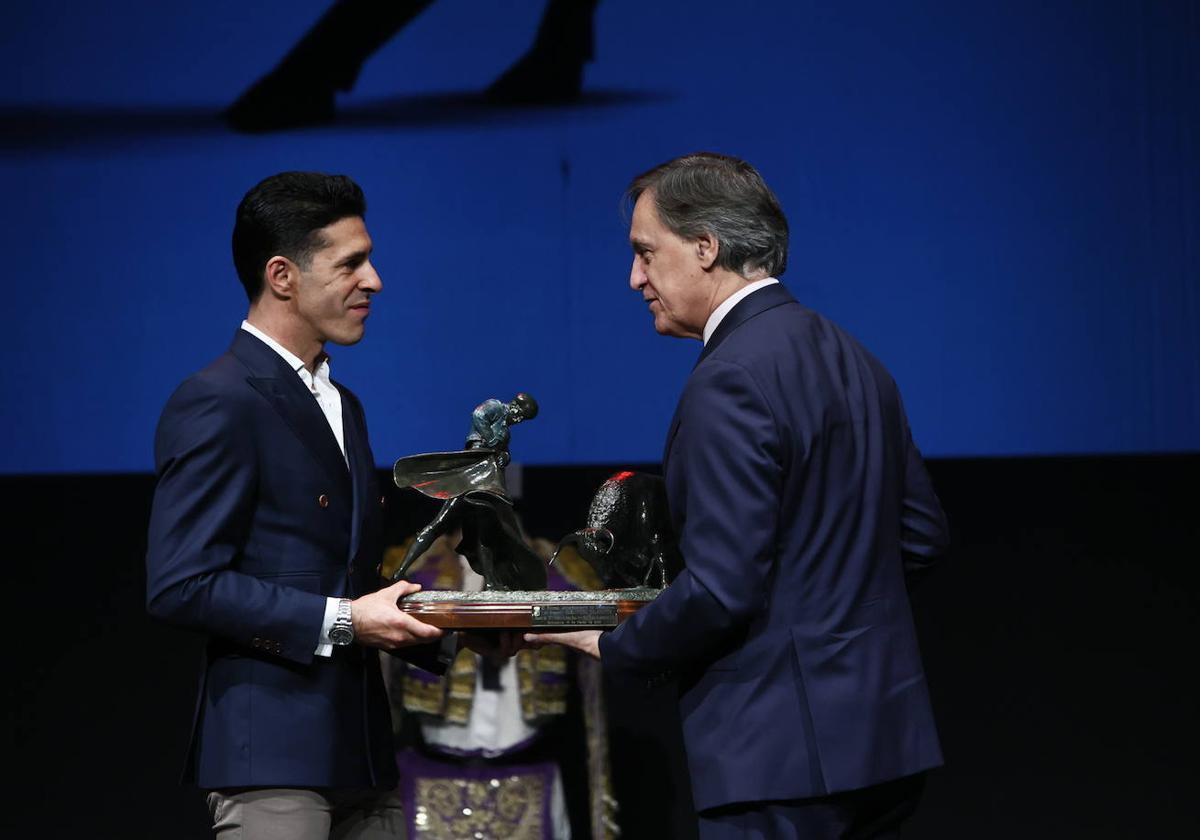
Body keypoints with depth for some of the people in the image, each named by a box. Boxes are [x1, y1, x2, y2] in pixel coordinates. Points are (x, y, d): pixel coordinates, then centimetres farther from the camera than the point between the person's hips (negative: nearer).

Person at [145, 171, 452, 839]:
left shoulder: (343, 407, 20)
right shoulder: (219, 405, -10)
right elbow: (180, 585, -17)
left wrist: (438, 627, 7)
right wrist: (339, 622, -18)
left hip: (363, 754, 9)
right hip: (270, 754, -9)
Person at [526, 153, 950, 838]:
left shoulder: (731, 382, -15)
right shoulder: (853, 361, 14)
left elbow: (720, 591, -19)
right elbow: (922, 532, 19)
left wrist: (611, 645, -4)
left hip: (782, 754, -9)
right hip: (883, 733, 9)